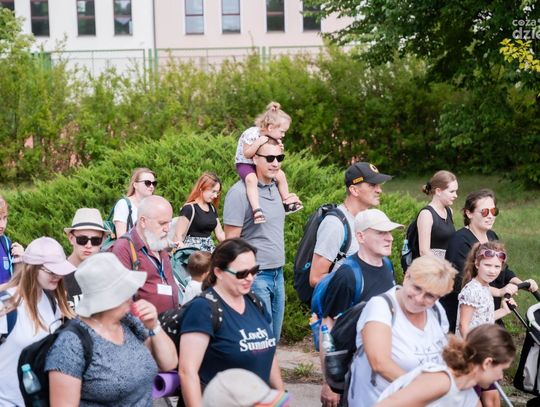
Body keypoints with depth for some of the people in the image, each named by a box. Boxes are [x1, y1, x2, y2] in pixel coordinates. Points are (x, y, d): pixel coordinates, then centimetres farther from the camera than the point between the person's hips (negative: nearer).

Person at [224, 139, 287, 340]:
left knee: (274, 339, 11)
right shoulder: (240, 192, -12)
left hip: (278, 275, 8)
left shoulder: (276, 188, 11)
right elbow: (231, 240, -13)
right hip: (256, 276, -8)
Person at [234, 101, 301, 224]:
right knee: (251, 179, -36)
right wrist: (258, 143, -38)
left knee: (280, 175, -7)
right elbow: (247, 154, -25)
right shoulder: (252, 134, -28)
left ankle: (287, 201, 10)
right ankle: (256, 209, -44)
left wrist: (279, 150, -13)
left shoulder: (274, 138, -4)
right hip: (244, 164, -7)